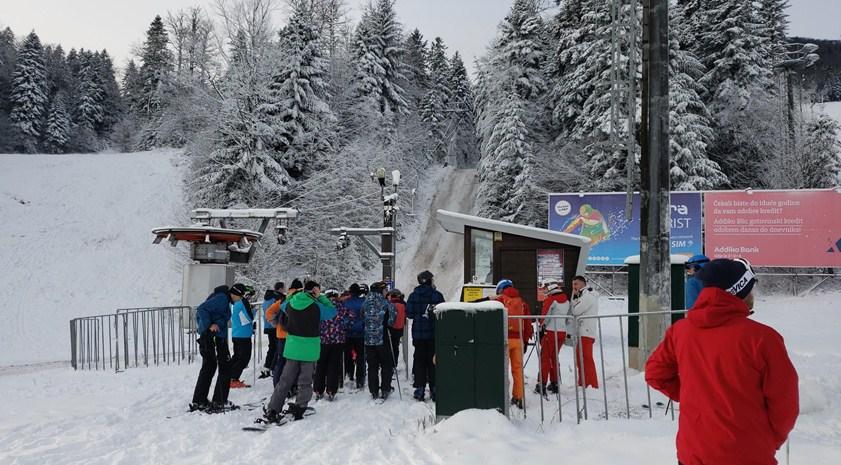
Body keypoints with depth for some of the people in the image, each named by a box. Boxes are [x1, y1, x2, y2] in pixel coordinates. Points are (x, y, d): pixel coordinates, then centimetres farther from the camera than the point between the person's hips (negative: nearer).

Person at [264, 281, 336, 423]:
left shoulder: (290, 303, 1)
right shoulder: (317, 307, -11)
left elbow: (283, 307, 24)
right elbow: (332, 311, 3)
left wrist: (295, 294, 19)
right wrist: (321, 297, 6)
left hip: (292, 347, 4)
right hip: (310, 350, -4)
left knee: (285, 380, 11)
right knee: (305, 382, 7)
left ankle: (272, 410, 8)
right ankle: (298, 409, 5)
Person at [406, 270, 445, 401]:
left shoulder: (413, 296, -1)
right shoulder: (437, 295, -7)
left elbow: (409, 313, -1)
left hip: (418, 334, 1)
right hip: (434, 333, -1)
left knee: (419, 361, 8)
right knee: (433, 361, 7)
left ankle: (420, 389, 6)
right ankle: (434, 389, 9)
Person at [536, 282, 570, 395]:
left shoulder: (550, 300, -11)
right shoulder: (566, 300, 10)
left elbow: (545, 316, -14)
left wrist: (541, 329, -2)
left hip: (551, 332, -6)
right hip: (562, 332, 6)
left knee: (545, 358, -1)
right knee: (554, 357, 17)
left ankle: (542, 385, -5)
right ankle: (554, 384, 18)